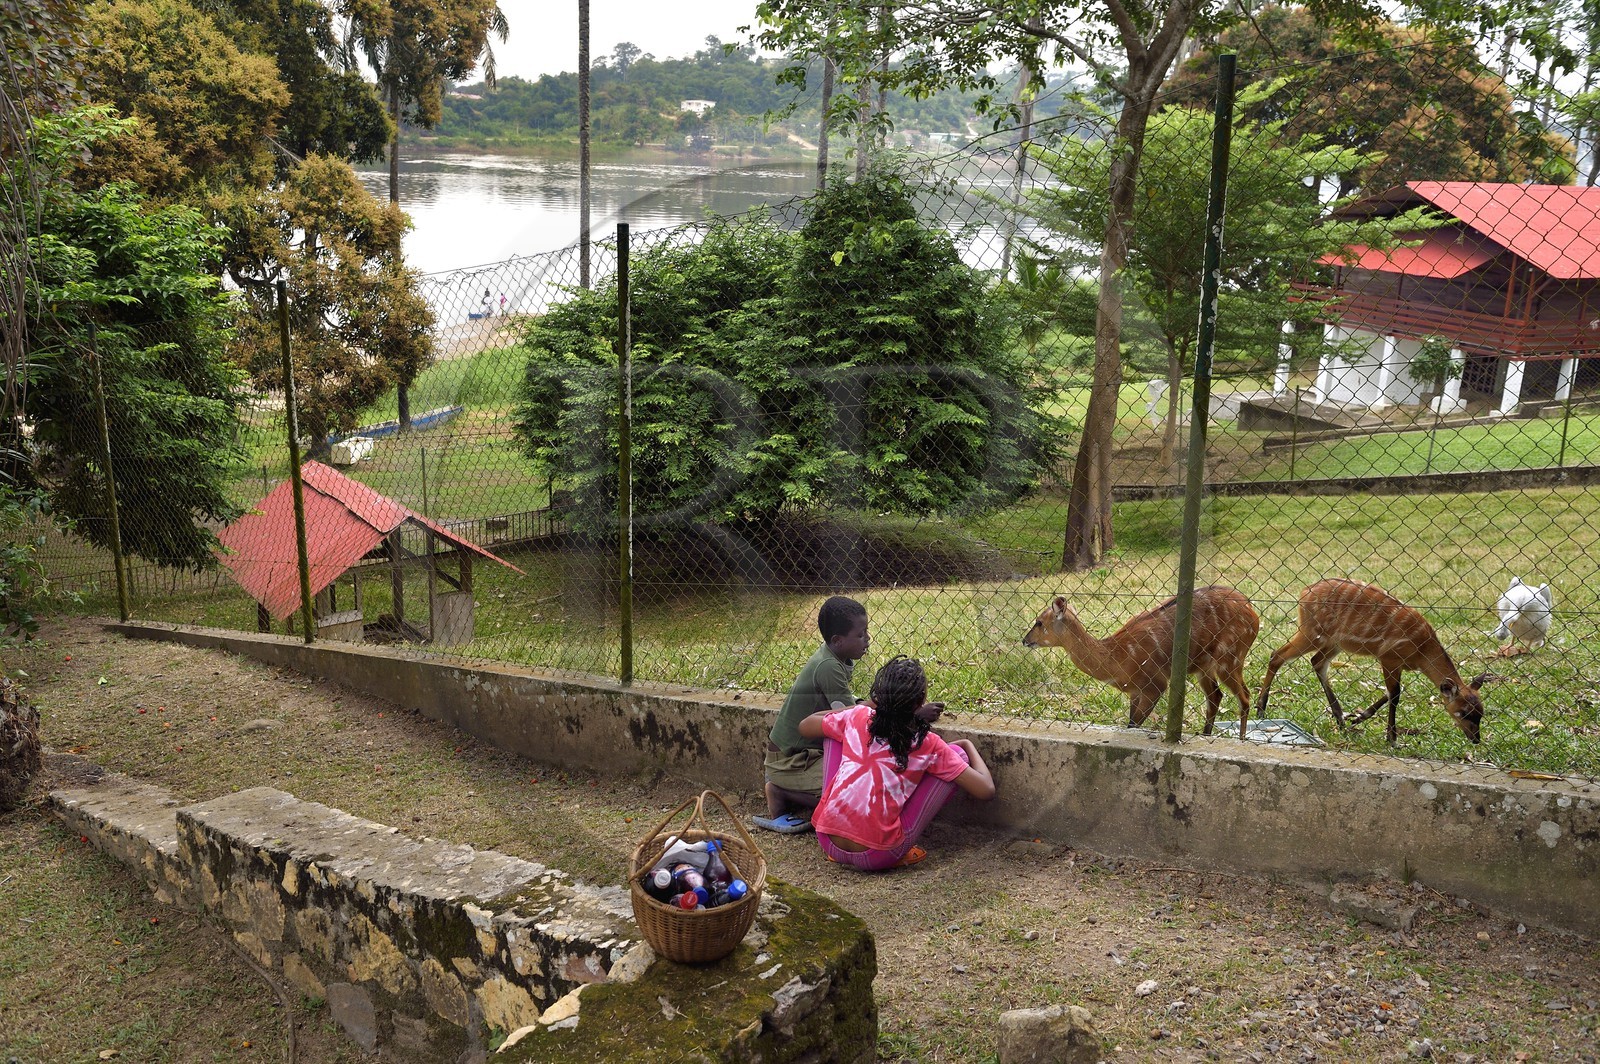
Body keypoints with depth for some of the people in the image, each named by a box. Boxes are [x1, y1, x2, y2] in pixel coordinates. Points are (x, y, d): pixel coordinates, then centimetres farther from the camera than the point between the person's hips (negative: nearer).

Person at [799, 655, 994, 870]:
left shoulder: (858, 717, 4)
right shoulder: (928, 744, -3)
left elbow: (805, 726, 23)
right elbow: (986, 790, -2)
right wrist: (968, 745, 17)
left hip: (829, 844, 3)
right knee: (959, 755, 6)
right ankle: (898, 849, 6)